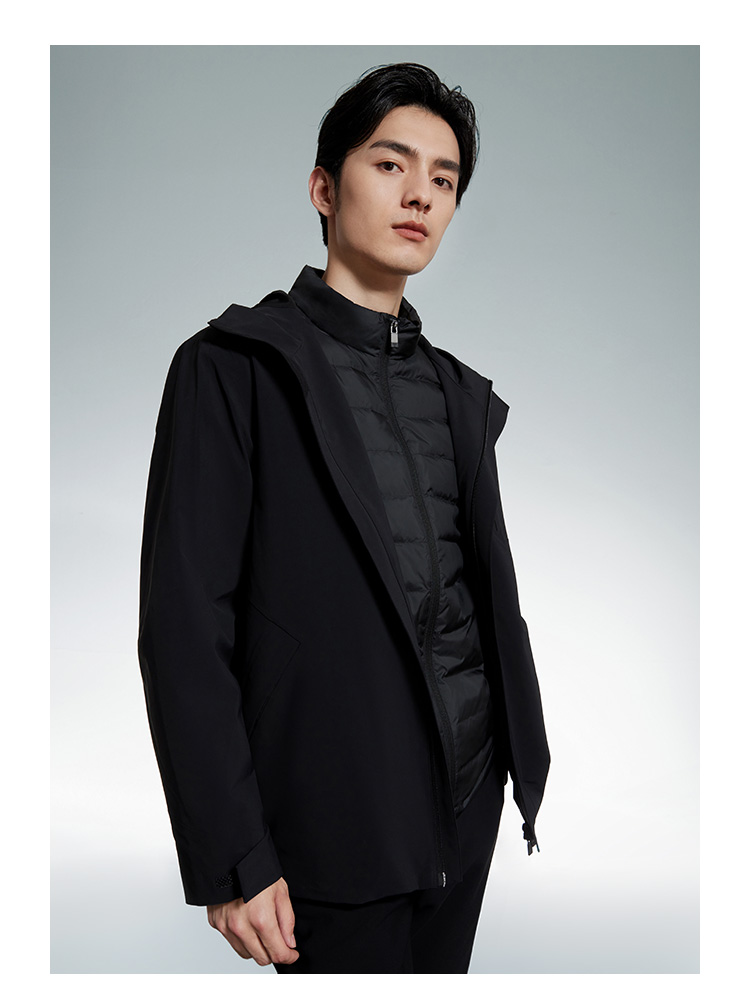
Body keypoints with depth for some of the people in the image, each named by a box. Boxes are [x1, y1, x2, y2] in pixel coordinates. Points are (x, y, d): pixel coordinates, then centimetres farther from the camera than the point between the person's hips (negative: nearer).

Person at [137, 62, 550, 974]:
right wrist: (230, 861, -15)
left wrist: (521, 755, 9)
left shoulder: (463, 394, 11)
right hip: (340, 829, -6)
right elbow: (184, 631, -13)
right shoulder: (234, 368, -8)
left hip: (470, 800, 6)